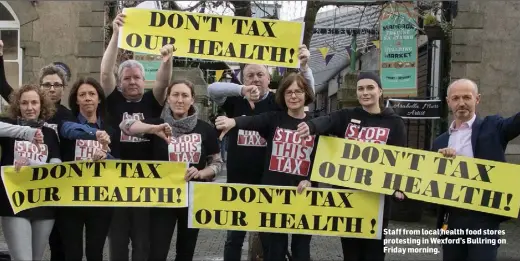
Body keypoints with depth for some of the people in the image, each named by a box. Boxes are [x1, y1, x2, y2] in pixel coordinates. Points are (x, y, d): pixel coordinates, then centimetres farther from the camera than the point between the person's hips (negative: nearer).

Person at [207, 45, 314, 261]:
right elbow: (212, 89, -15)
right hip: (237, 181, 1)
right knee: (235, 235, 13)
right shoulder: (235, 102, -1)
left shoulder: (277, 102, -2)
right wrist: (241, 90, -33)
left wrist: (304, 65, -32)